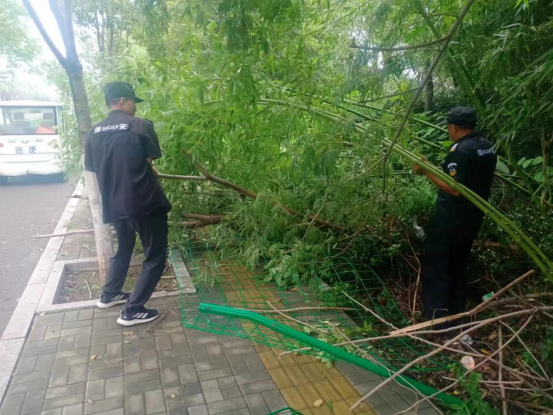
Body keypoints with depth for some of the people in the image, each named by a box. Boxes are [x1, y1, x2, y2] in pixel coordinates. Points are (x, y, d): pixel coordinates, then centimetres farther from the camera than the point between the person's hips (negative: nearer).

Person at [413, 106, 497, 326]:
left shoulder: (460, 150, -20)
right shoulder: (488, 147, 8)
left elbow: (455, 189, -26)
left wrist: (427, 171, -23)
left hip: (452, 219, -9)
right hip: (473, 216, 9)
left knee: (436, 267, 1)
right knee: (458, 266, 20)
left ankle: (437, 319, 4)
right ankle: (456, 315, 29)